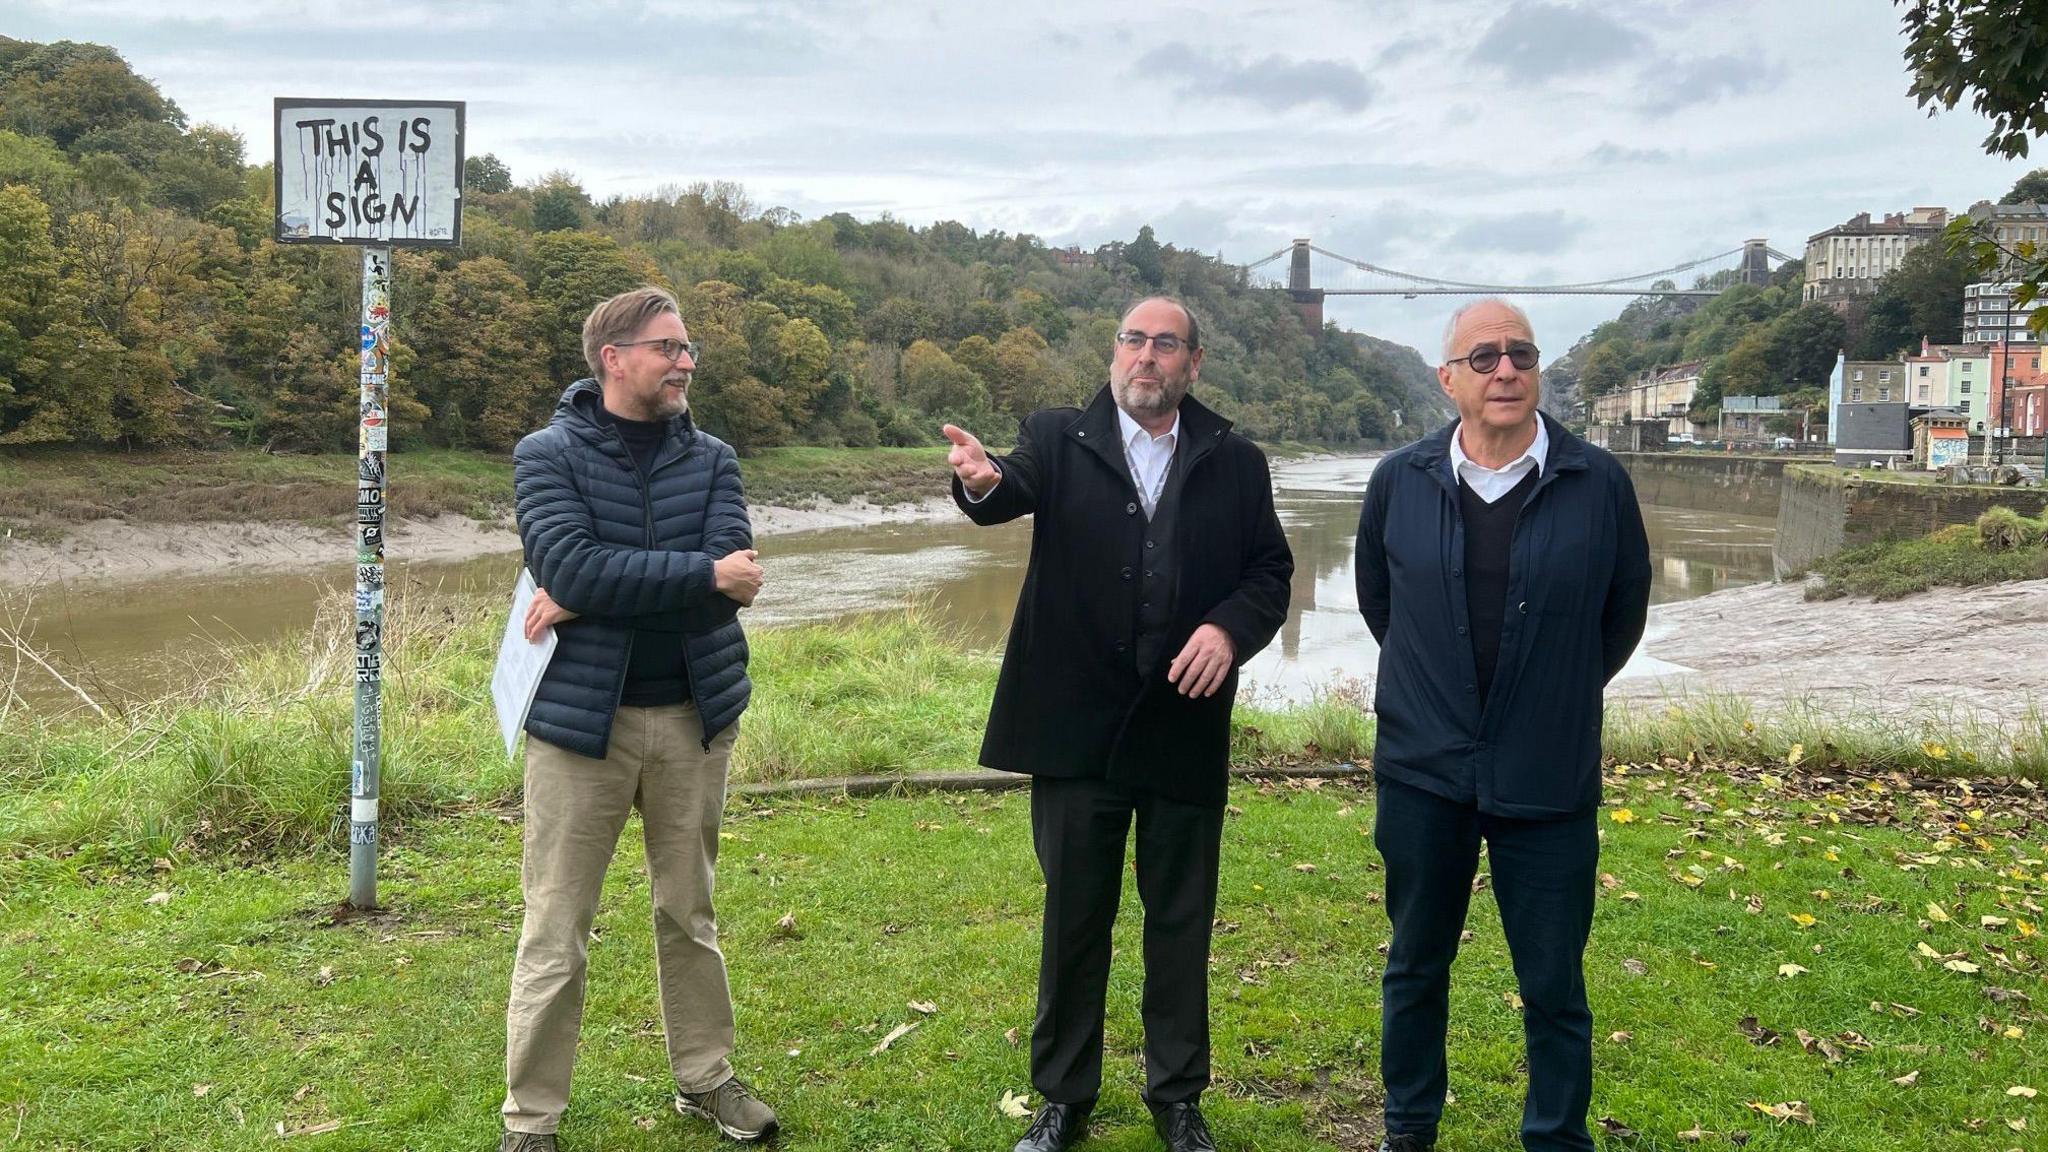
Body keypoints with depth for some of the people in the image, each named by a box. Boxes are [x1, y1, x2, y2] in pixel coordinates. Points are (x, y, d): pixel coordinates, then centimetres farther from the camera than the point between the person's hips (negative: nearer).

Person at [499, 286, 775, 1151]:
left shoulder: (711, 458, 4)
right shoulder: (547, 456, -5)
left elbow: (733, 574, -12)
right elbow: (572, 566, -21)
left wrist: (592, 599, -17)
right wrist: (702, 574, -18)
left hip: (694, 714, 3)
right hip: (582, 717, -3)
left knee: (690, 915, 16)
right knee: (555, 933, 3)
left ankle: (705, 1078, 31)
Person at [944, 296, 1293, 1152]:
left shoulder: (1234, 462, 5)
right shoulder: (1059, 440, 1)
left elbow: (1270, 569, 3)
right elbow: (1016, 488, -19)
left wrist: (1232, 628, -17)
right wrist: (982, 482, -43)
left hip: (1186, 727, 1)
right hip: (1076, 728, -1)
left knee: (1180, 922, 13)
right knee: (1073, 920, 11)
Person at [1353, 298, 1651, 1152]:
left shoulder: (1598, 485, -7)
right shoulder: (1400, 481, -2)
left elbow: (1624, 612, 7)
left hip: (1547, 782, -1)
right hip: (1422, 771, 2)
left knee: (1554, 985, 8)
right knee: (1416, 966, 15)